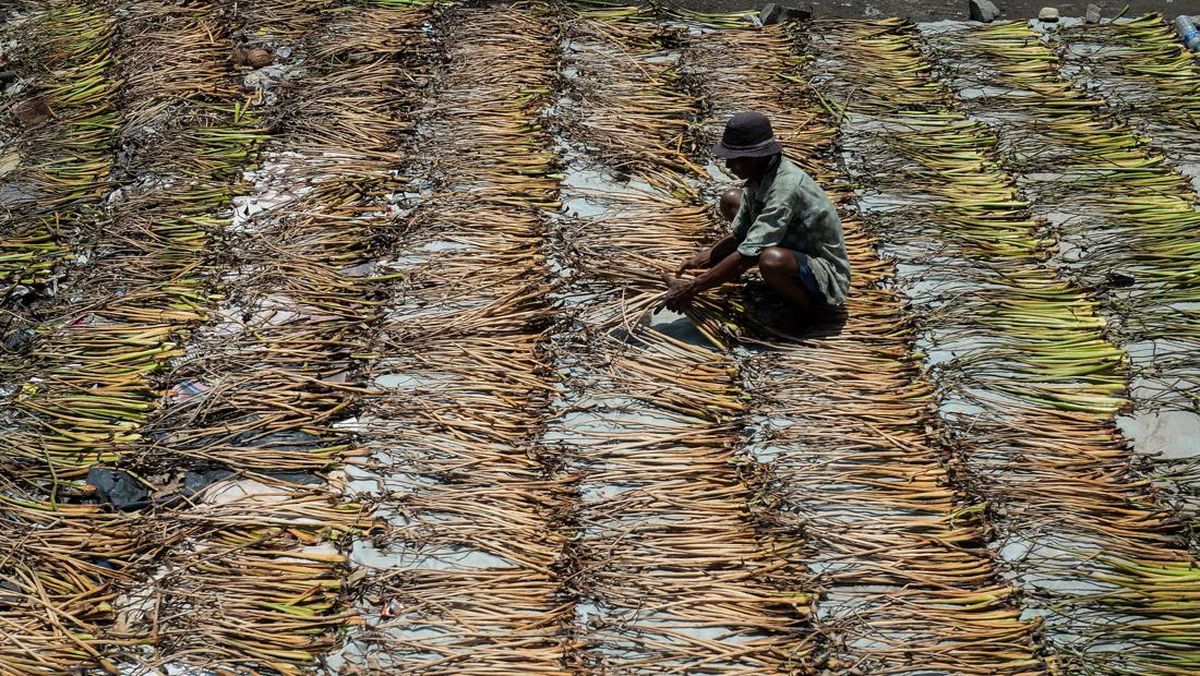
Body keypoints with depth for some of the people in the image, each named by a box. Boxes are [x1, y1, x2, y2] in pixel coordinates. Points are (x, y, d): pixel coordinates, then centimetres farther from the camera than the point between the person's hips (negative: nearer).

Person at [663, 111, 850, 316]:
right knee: (730, 200, 7)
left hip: (827, 278, -9)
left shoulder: (786, 187, -33)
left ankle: (806, 307, -11)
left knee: (772, 260, -41)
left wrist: (692, 288, -29)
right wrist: (707, 256, -9)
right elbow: (739, 234, 6)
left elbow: (746, 257, -34)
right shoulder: (760, 173, -7)